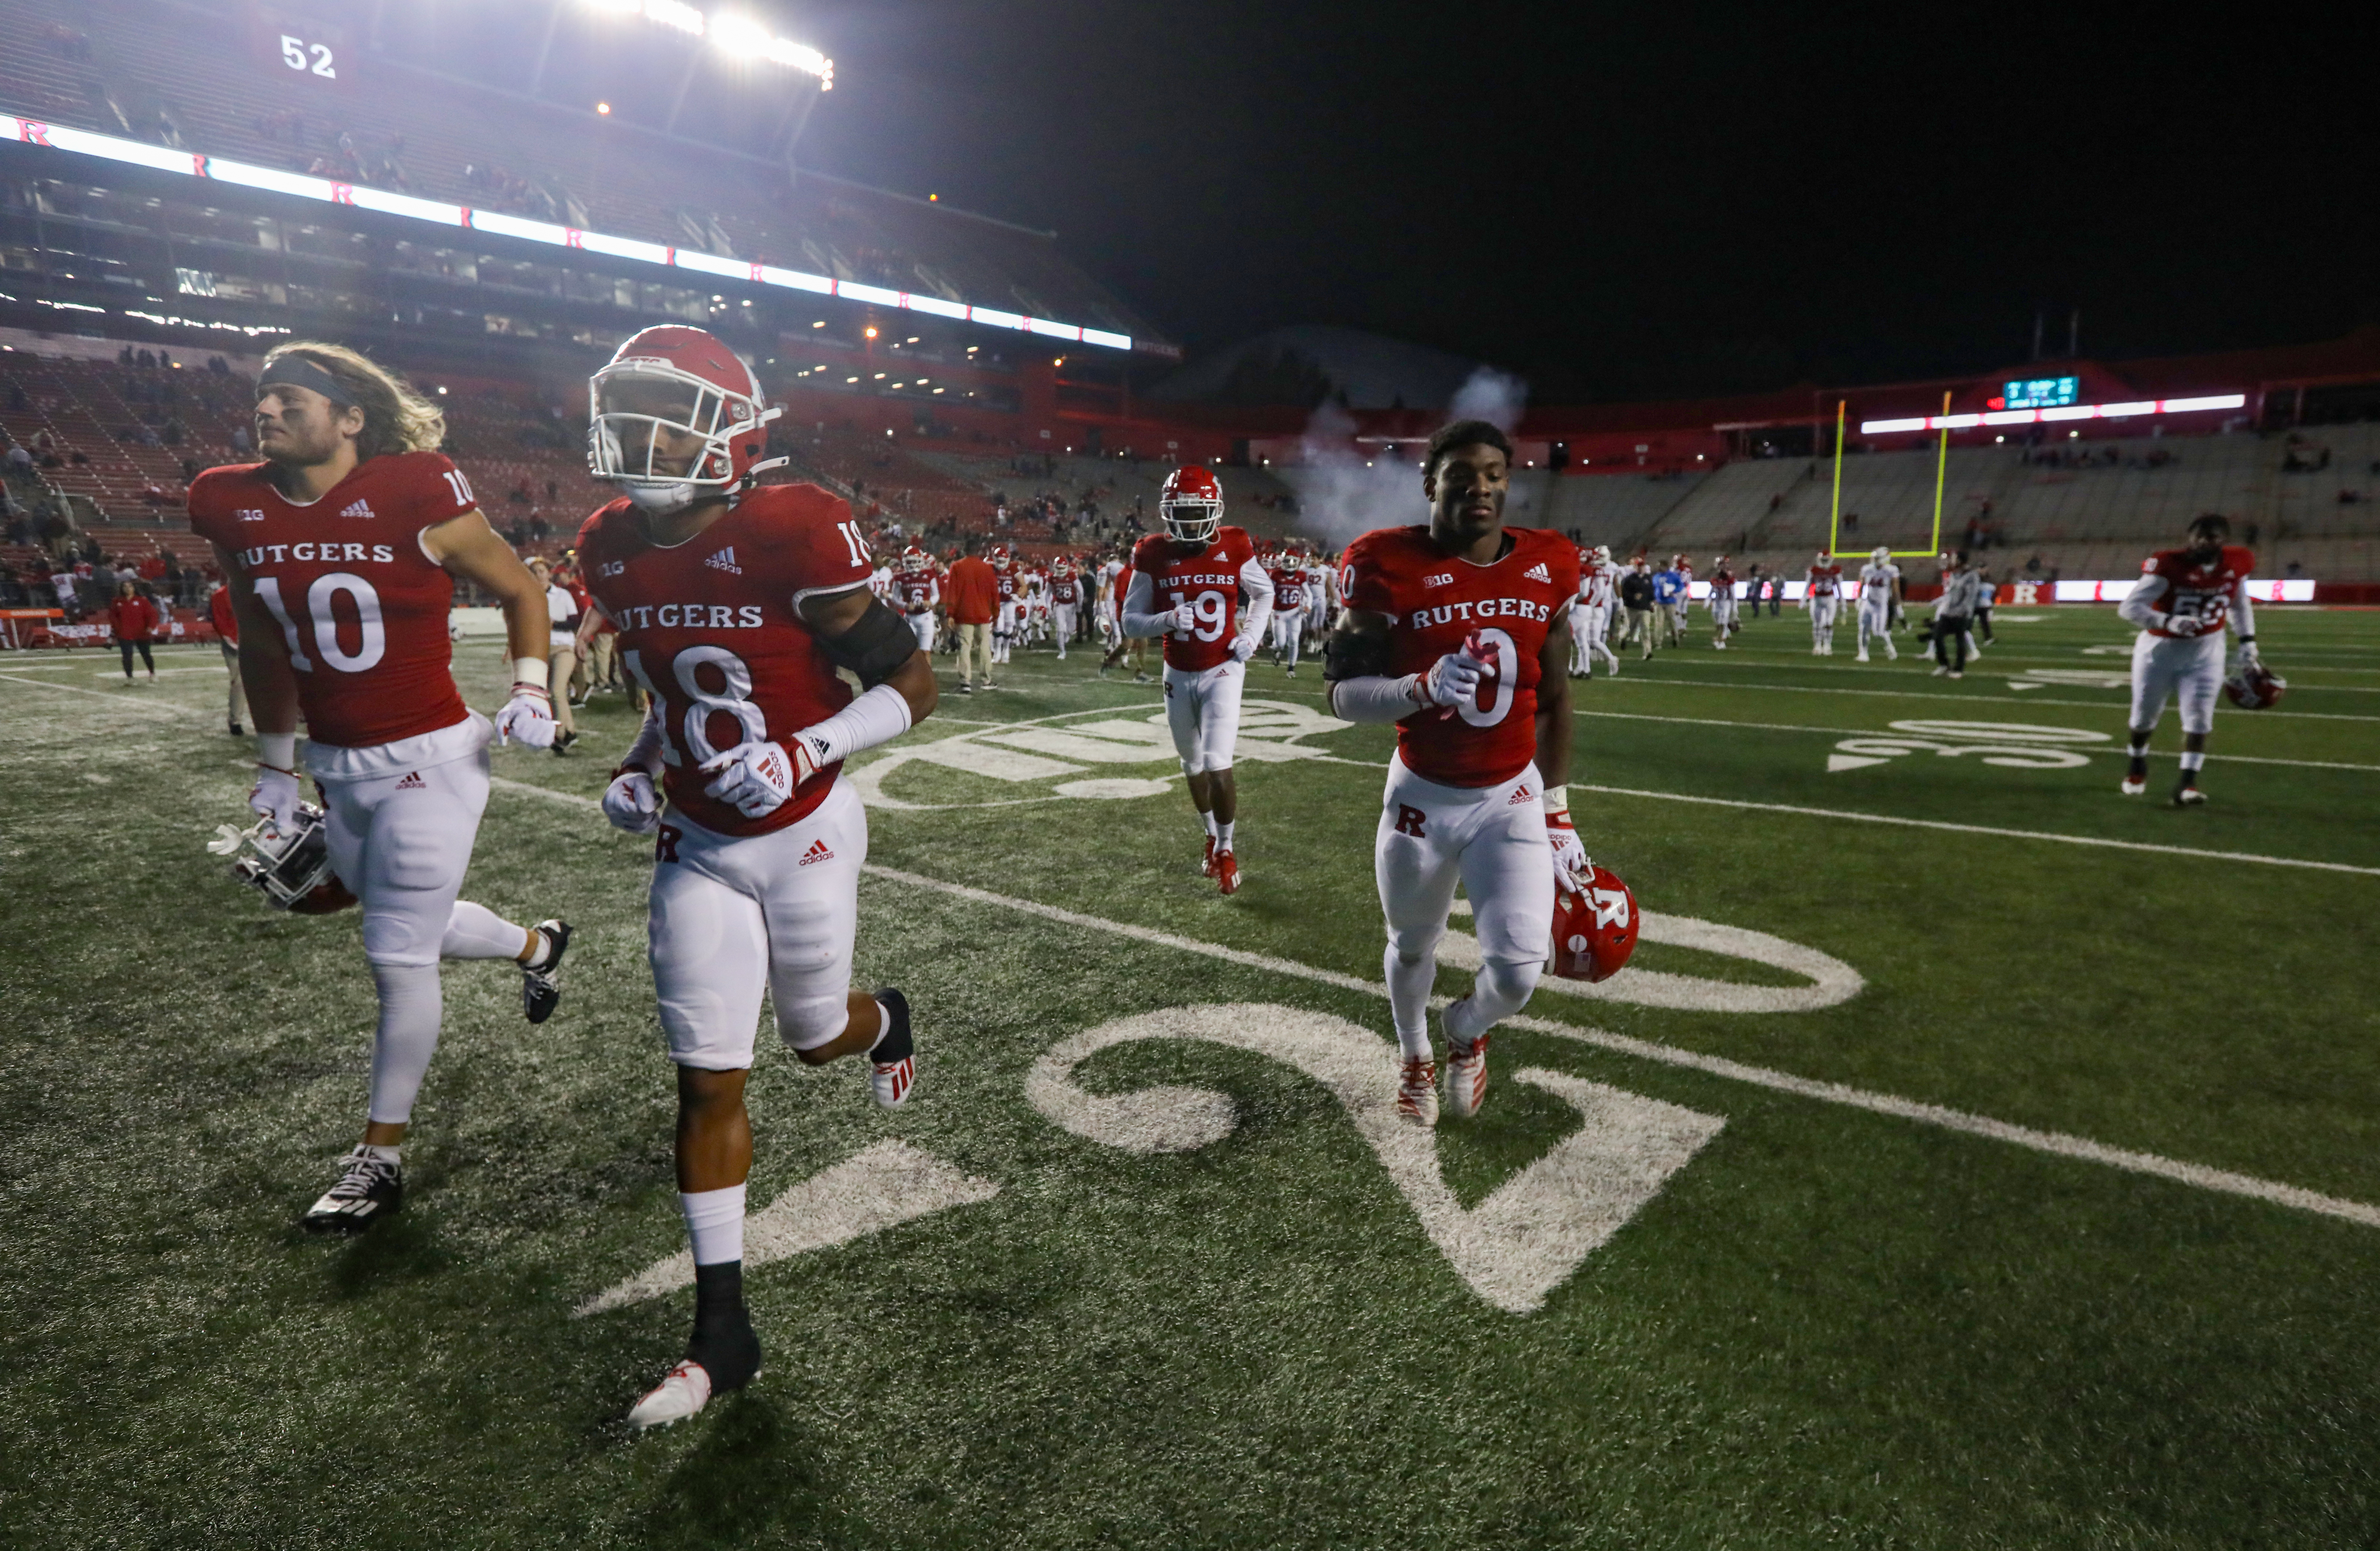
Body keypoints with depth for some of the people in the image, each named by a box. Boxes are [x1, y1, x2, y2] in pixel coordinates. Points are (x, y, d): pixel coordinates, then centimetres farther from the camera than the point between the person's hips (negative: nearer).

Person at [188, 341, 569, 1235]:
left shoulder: (411, 496, -15)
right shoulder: (234, 510, 2)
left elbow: (521, 591, -2)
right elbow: (264, 651, 13)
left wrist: (530, 691, -12)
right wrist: (275, 770, 17)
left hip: (430, 761, -6)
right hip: (336, 768, 6)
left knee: (399, 955, 0)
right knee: (417, 928, 19)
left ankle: (381, 1157, 18)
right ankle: (536, 945, 51)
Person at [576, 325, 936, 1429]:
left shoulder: (792, 536, -20)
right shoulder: (617, 551, -1)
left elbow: (912, 686, -15)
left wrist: (801, 755, -24)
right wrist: (639, 767, 1)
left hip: (805, 837, -4)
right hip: (695, 848, 4)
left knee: (814, 1036, 16)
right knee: (707, 1082, 4)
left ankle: (886, 1021, 56)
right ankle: (722, 1331, 18)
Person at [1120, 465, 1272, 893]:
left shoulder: (1235, 550, -7)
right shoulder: (1153, 557, -7)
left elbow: (1264, 593, 11)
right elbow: (1130, 621, -5)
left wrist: (1251, 636, -4)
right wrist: (1167, 620, -23)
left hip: (1223, 671, -2)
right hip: (1178, 676, 2)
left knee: (1217, 766, -13)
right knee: (1194, 766, 16)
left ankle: (1226, 849, 9)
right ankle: (1212, 839, 39)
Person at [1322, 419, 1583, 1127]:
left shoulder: (1550, 567, -4)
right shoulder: (1390, 567, -15)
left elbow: (1552, 699, 5)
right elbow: (1345, 695, -13)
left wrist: (1558, 817, 6)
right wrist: (1424, 688, -33)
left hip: (1514, 798, 2)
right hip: (1423, 796, -1)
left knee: (1518, 971, -6)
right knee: (1413, 948, 18)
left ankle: (1467, 1029, 33)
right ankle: (1414, 1053, 52)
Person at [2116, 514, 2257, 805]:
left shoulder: (2236, 565, -5)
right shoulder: (2169, 566, -21)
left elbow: (2239, 605, 15)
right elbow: (2128, 608, -29)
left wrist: (2248, 640, 8)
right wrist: (2167, 622, -44)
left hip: (2205, 652, 2)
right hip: (2161, 649, -2)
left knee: (2199, 717, -10)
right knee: (2145, 714, 13)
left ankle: (2187, 784, -10)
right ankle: (2138, 765, 39)